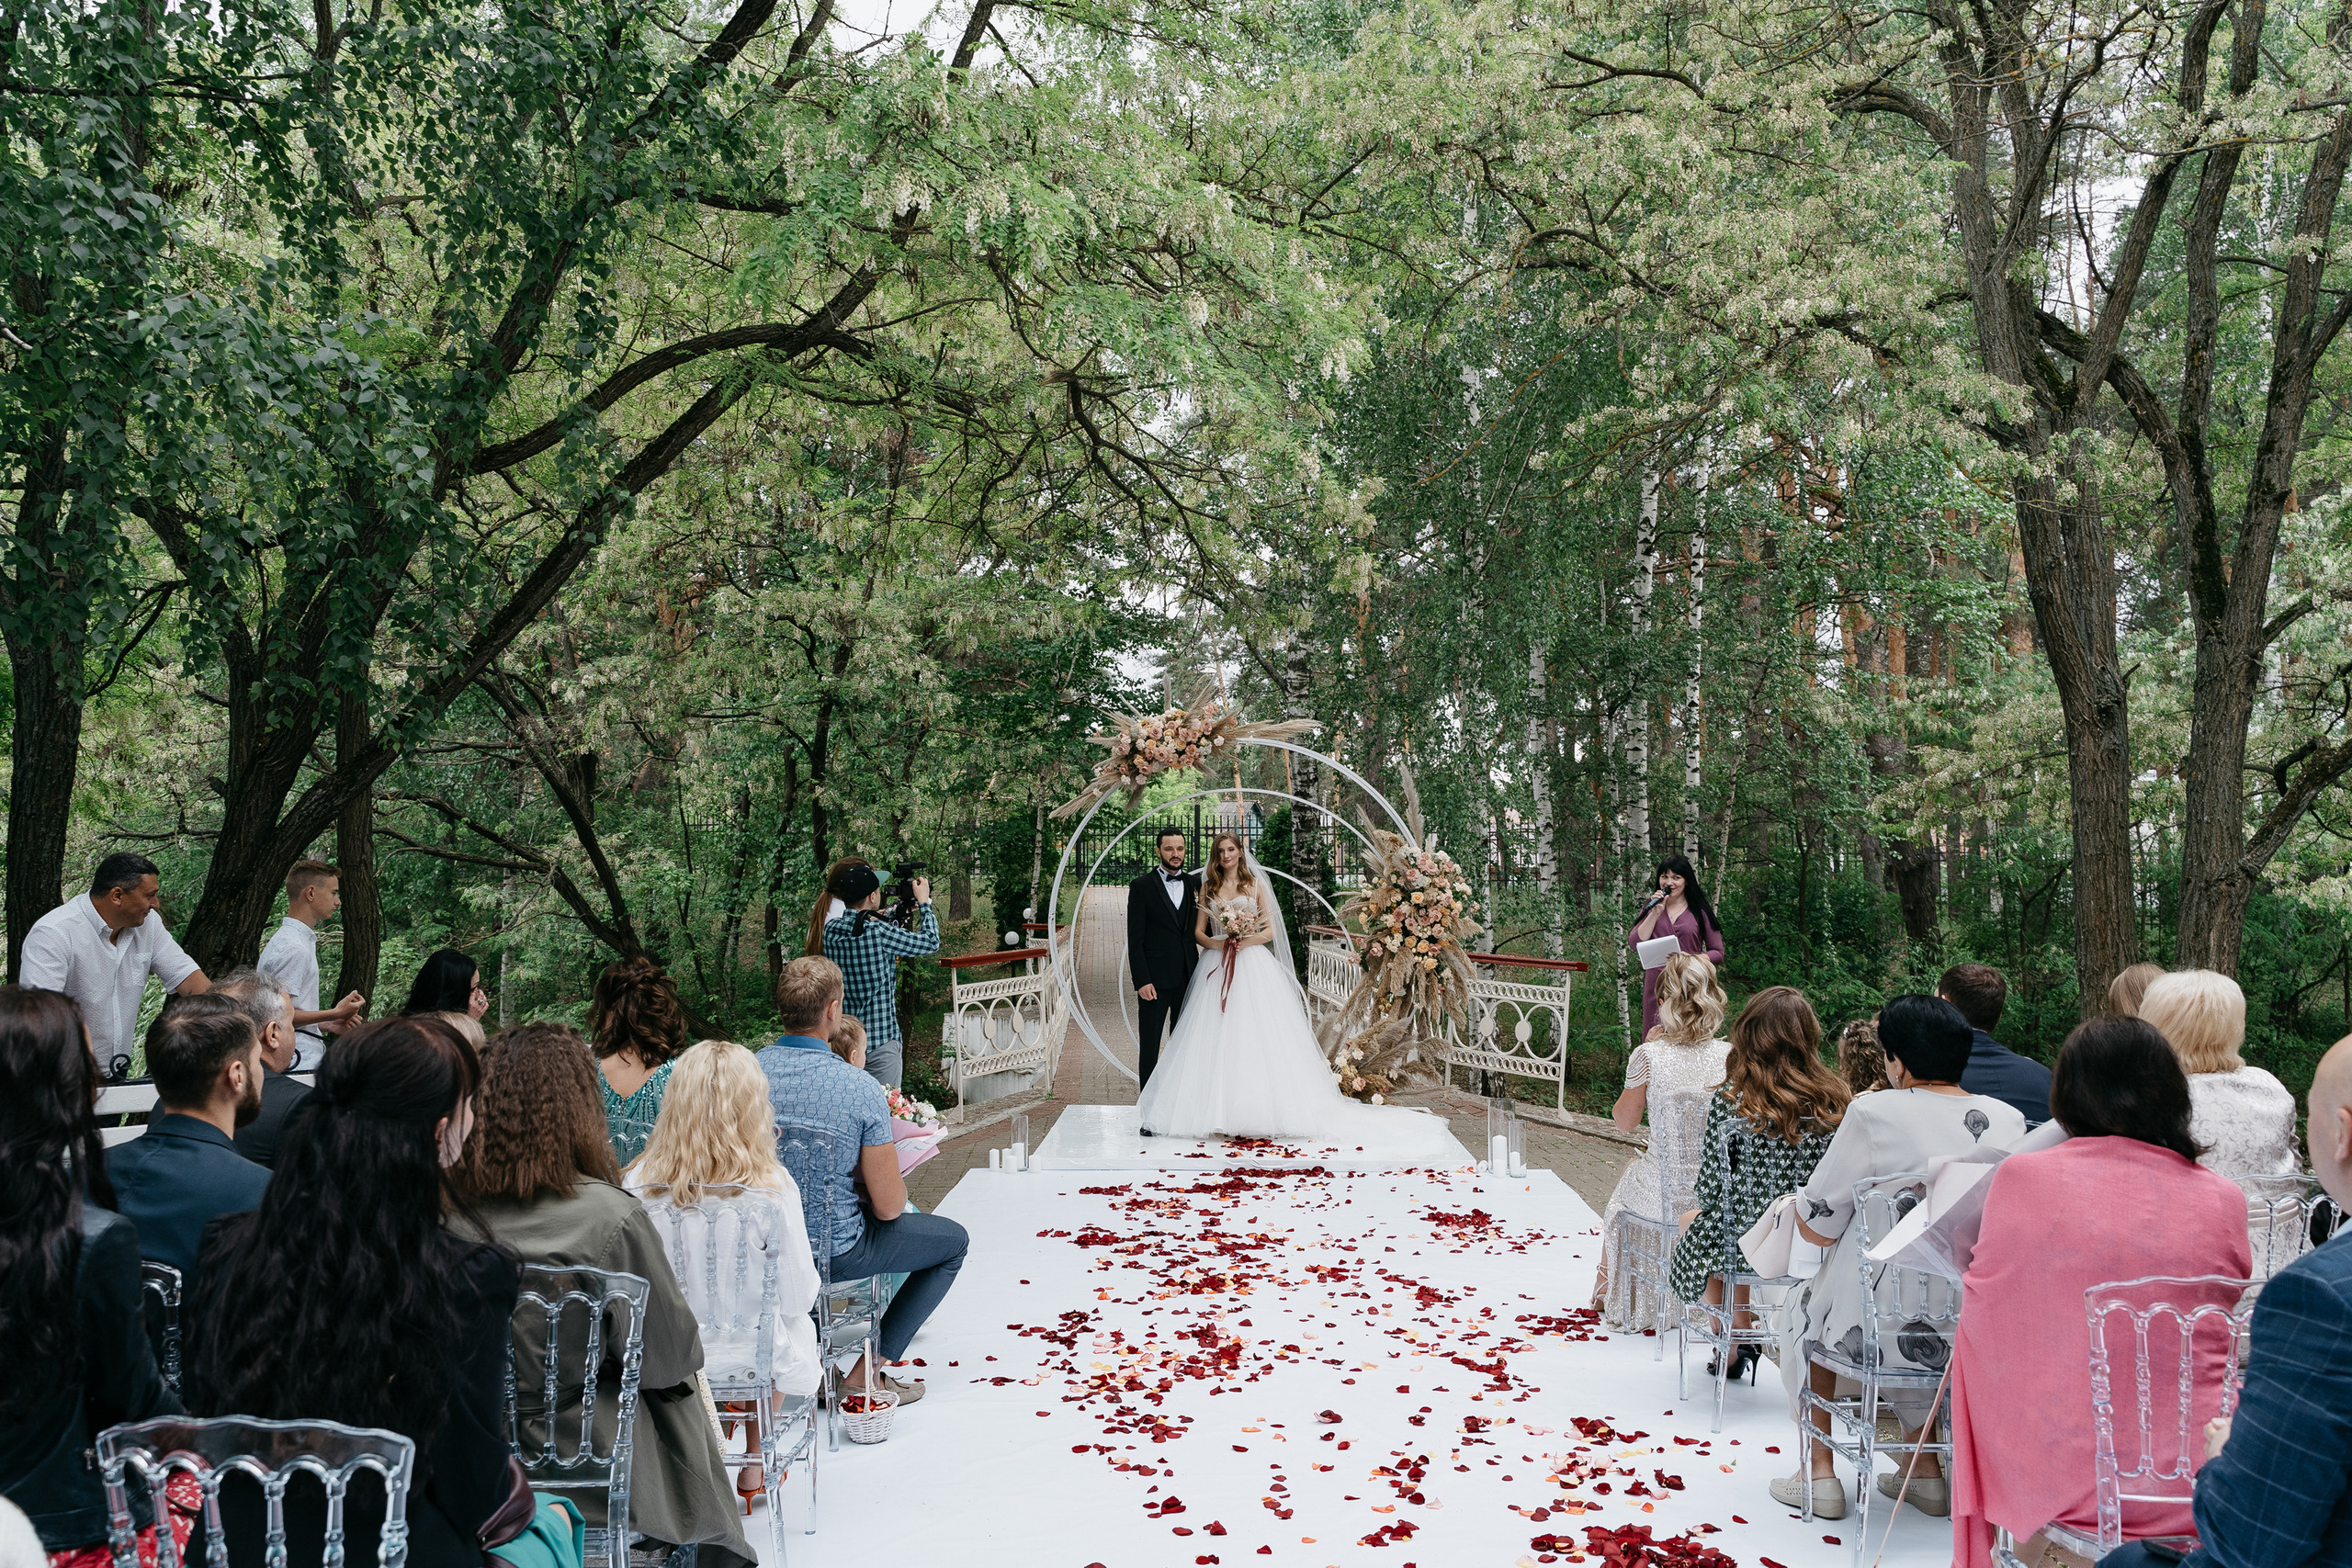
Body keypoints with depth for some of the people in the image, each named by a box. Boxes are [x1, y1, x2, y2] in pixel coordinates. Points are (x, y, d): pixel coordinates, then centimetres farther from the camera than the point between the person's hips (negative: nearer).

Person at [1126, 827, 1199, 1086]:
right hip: (1155, 979, -4)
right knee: (1149, 1045, 2)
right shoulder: (1142, 886, -2)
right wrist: (1142, 981, -13)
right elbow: (1135, 939, -6)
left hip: (1188, 978, 4)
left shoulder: (1194, 884, 10)